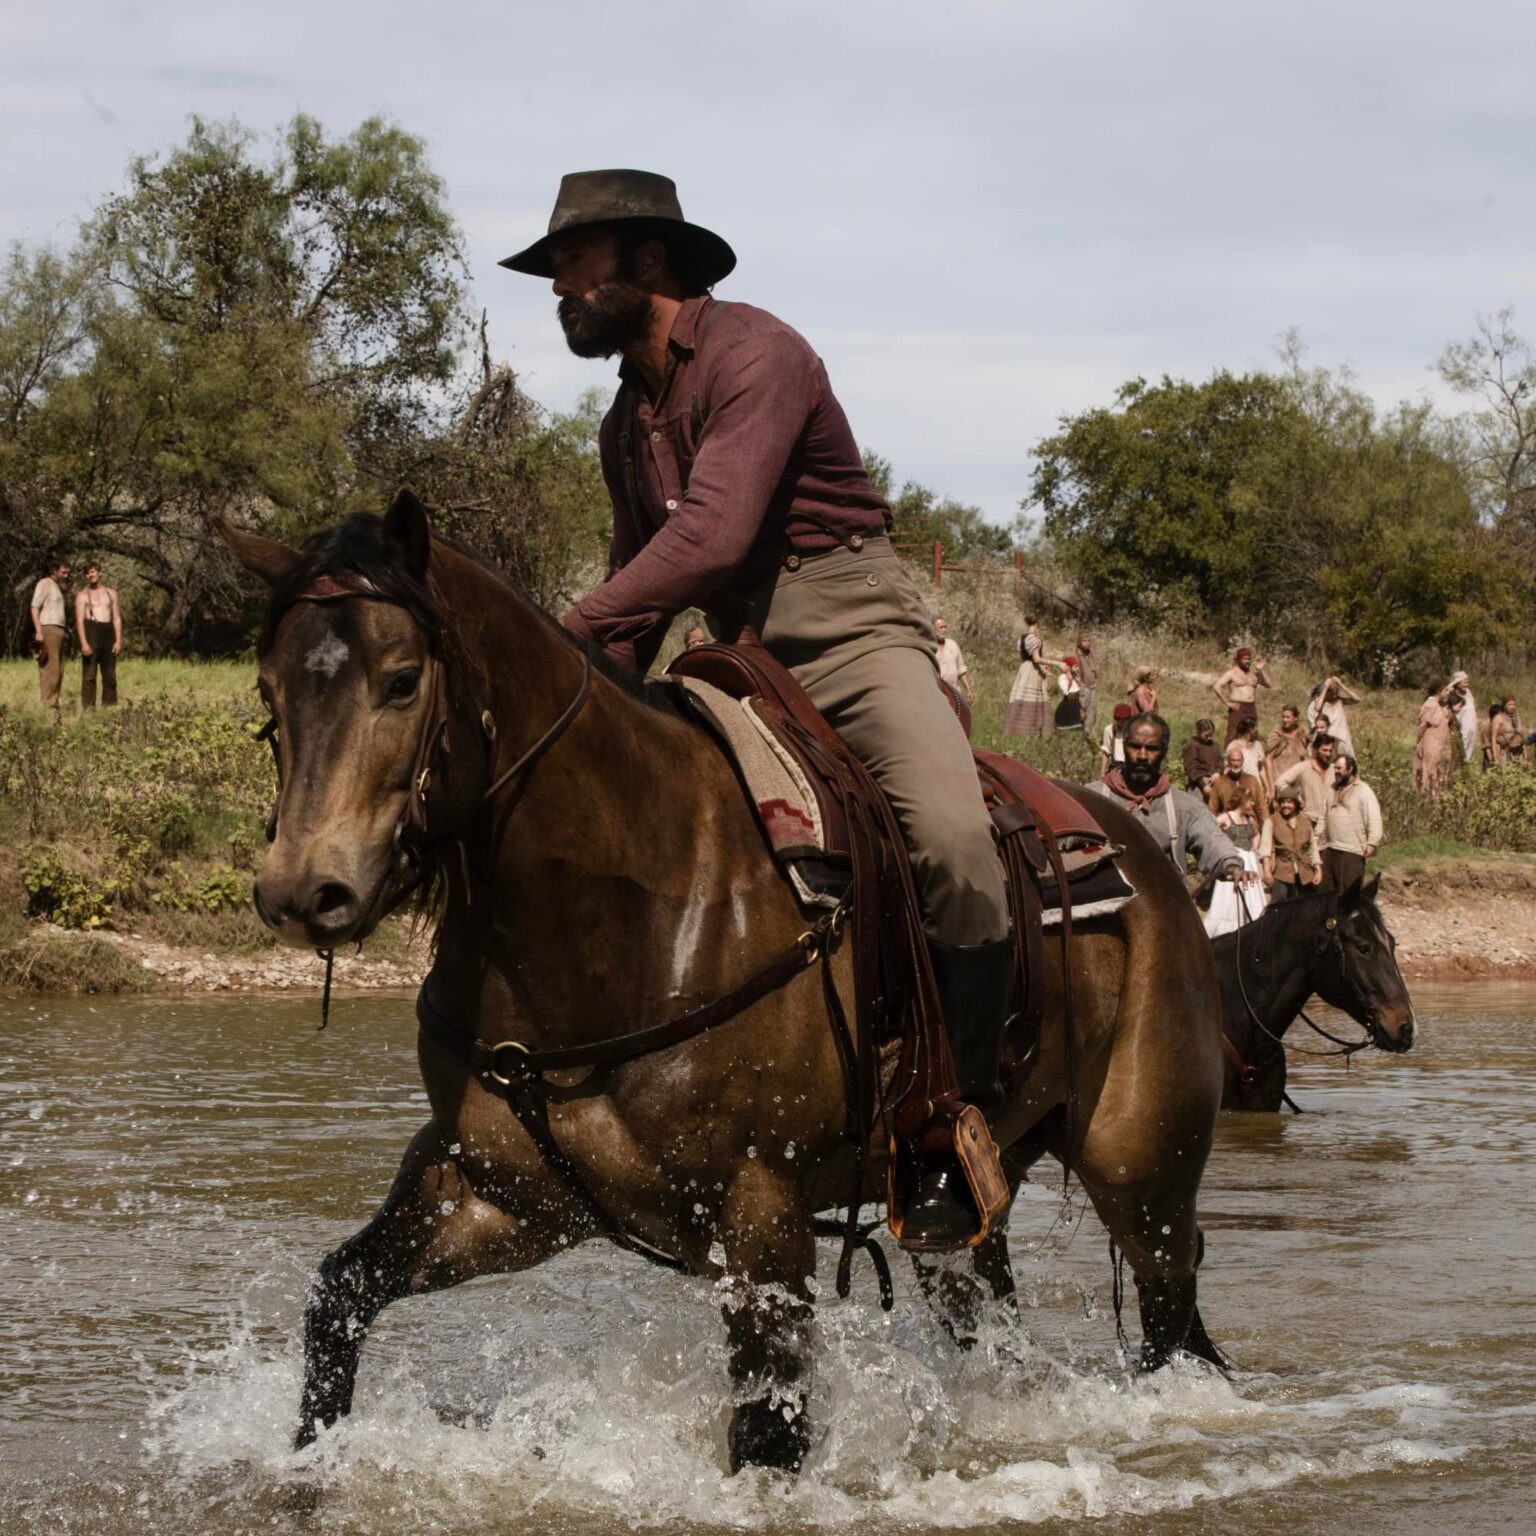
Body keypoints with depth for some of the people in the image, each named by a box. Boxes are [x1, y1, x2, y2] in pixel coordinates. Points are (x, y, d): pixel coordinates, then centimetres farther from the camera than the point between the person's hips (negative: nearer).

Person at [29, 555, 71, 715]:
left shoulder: (58, 587, 23)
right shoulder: (45, 584, -1)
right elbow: (35, 608, -9)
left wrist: (65, 630, 11)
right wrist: (38, 631, -17)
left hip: (59, 630, 9)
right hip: (48, 630, -9)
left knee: (58, 672, 4)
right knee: (50, 670, -13)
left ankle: (54, 705, 5)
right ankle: (48, 707, -16)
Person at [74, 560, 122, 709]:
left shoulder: (111, 593, 17)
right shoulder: (82, 595, 6)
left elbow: (117, 618, 14)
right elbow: (79, 620, -2)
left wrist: (118, 640, 2)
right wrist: (83, 643, -14)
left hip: (107, 633, 4)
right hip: (90, 632, -4)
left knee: (110, 675, 3)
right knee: (89, 675, -8)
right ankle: (88, 707, -11)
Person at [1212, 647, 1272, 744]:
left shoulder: (1254, 673, 15)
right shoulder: (1232, 672, -1)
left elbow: (1269, 684, 9)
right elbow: (1216, 686, -10)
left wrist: (1261, 670, -1)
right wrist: (1227, 703, -13)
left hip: (1252, 710, 6)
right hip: (1237, 709, -6)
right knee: (1233, 736, -12)